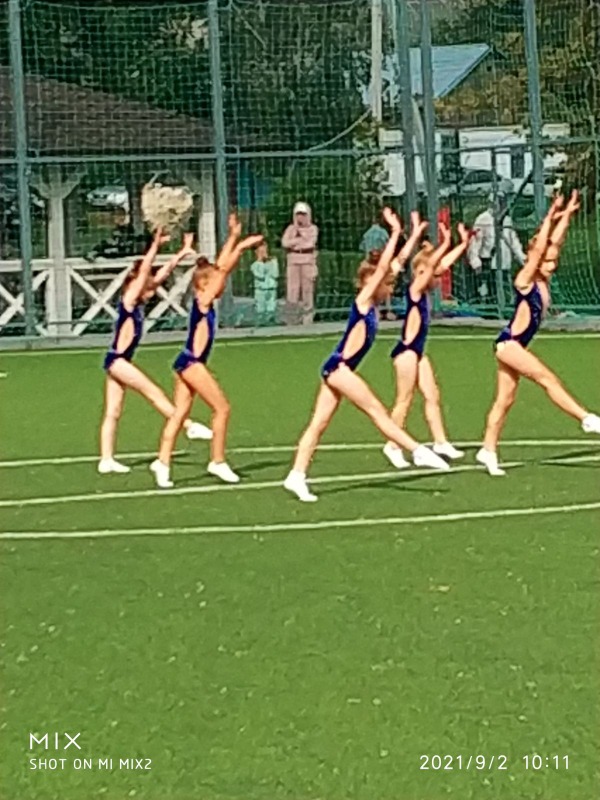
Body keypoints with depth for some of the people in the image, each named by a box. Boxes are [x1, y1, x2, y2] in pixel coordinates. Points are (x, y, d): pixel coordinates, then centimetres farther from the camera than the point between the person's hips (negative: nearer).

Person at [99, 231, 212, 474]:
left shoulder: (137, 304, 10)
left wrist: (182, 253, 14)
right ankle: (190, 427, -4)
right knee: (155, 393, -7)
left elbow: (162, 274, 13)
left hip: (119, 361, 9)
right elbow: (144, 272, -21)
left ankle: (106, 460, 7)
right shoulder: (128, 301, -11)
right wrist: (155, 246, -25)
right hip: (117, 360, -9)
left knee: (113, 413, 7)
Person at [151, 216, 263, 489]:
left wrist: (234, 239, 12)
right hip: (192, 363, -9)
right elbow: (223, 269, -19)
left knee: (179, 414, 6)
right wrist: (241, 245, -17)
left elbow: (221, 268, 14)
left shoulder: (205, 301, 9)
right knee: (222, 408, -3)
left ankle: (163, 462, 2)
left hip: (188, 363, 9)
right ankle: (218, 462, 3)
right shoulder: (202, 301, -13)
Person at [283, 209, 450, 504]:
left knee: (319, 423, 4)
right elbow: (382, 267, -17)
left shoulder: (372, 304, 12)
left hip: (337, 369, 9)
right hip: (338, 368, -9)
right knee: (377, 411, -6)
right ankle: (418, 451, -4)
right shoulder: (363, 301, -8)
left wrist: (415, 235, 18)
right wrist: (395, 233, -15)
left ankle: (296, 476, 1)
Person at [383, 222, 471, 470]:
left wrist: (464, 243, 11)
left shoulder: (424, 291, 10)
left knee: (432, 396, 10)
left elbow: (444, 265, 14)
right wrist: (445, 244, -30)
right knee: (404, 400, -4)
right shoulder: (414, 290, -13)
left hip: (417, 351, 9)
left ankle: (440, 442, 15)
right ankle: (393, 446, 4)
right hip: (407, 351, -9)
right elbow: (429, 267, -28)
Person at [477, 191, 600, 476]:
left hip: (516, 345, 9)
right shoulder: (524, 280, -13)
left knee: (505, 400, 9)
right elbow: (538, 249, -23)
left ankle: (488, 450, 11)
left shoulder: (543, 281, 6)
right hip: (509, 343, -9)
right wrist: (549, 218, -22)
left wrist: (566, 216, 1)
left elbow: (554, 243, 5)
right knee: (548, 379, -13)